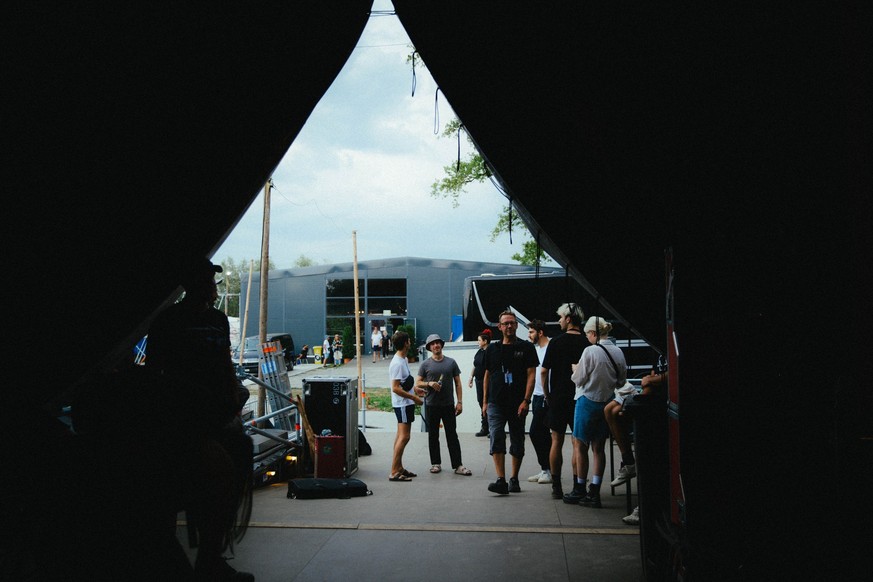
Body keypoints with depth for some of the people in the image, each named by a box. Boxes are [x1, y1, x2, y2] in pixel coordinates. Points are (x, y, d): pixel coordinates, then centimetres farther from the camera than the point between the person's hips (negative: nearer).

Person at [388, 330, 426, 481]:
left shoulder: (403, 359, 12)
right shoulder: (397, 363, -20)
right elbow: (395, 388, -23)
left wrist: (415, 389, 14)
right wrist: (413, 397, -20)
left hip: (406, 403, 11)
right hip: (403, 404, -11)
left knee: (401, 435, 13)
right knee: (404, 436, -11)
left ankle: (399, 468, 20)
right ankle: (394, 472, -10)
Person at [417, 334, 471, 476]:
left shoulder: (451, 362, 5)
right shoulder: (425, 364, 3)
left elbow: (457, 383, 7)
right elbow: (418, 383, 5)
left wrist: (460, 402, 0)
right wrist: (429, 384, -15)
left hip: (448, 405, 0)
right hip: (431, 405, 0)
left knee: (452, 435, 1)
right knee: (433, 436, 9)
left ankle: (458, 465, 3)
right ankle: (436, 463, 20)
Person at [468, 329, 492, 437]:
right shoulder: (479, 352, 12)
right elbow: (475, 366, 18)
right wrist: (471, 377, 14)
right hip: (479, 380, 8)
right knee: (481, 404, 11)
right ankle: (485, 429, 19)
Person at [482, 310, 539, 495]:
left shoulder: (526, 347, 1)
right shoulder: (492, 349, 10)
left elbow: (531, 375, -4)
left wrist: (526, 400, -13)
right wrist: (485, 401, 11)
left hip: (518, 404, -1)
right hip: (496, 403, 2)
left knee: (517, 443, 8)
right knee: (496, 439, -11)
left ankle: (514, 480, 21)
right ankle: (501, 481, -13)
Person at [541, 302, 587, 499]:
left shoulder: (556, 342, -7)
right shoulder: (587, 344, -2)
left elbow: (544, 372, -6)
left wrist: (547, 394, 6)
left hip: (558, 399, -1)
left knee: (557, 442, 7)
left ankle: (556, 487, 10)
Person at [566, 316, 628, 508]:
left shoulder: (590, 351, -17)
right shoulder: (618, 352, 1)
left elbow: (579, 379, -11)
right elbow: (621, 381, 10)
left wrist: (575, 371, 8)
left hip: (588, 401, -6)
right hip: (608, 403, 6)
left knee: (580, 445, 7)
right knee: (598, 448, 11)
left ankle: (579, 490, 12)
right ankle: (594, 493, 12)